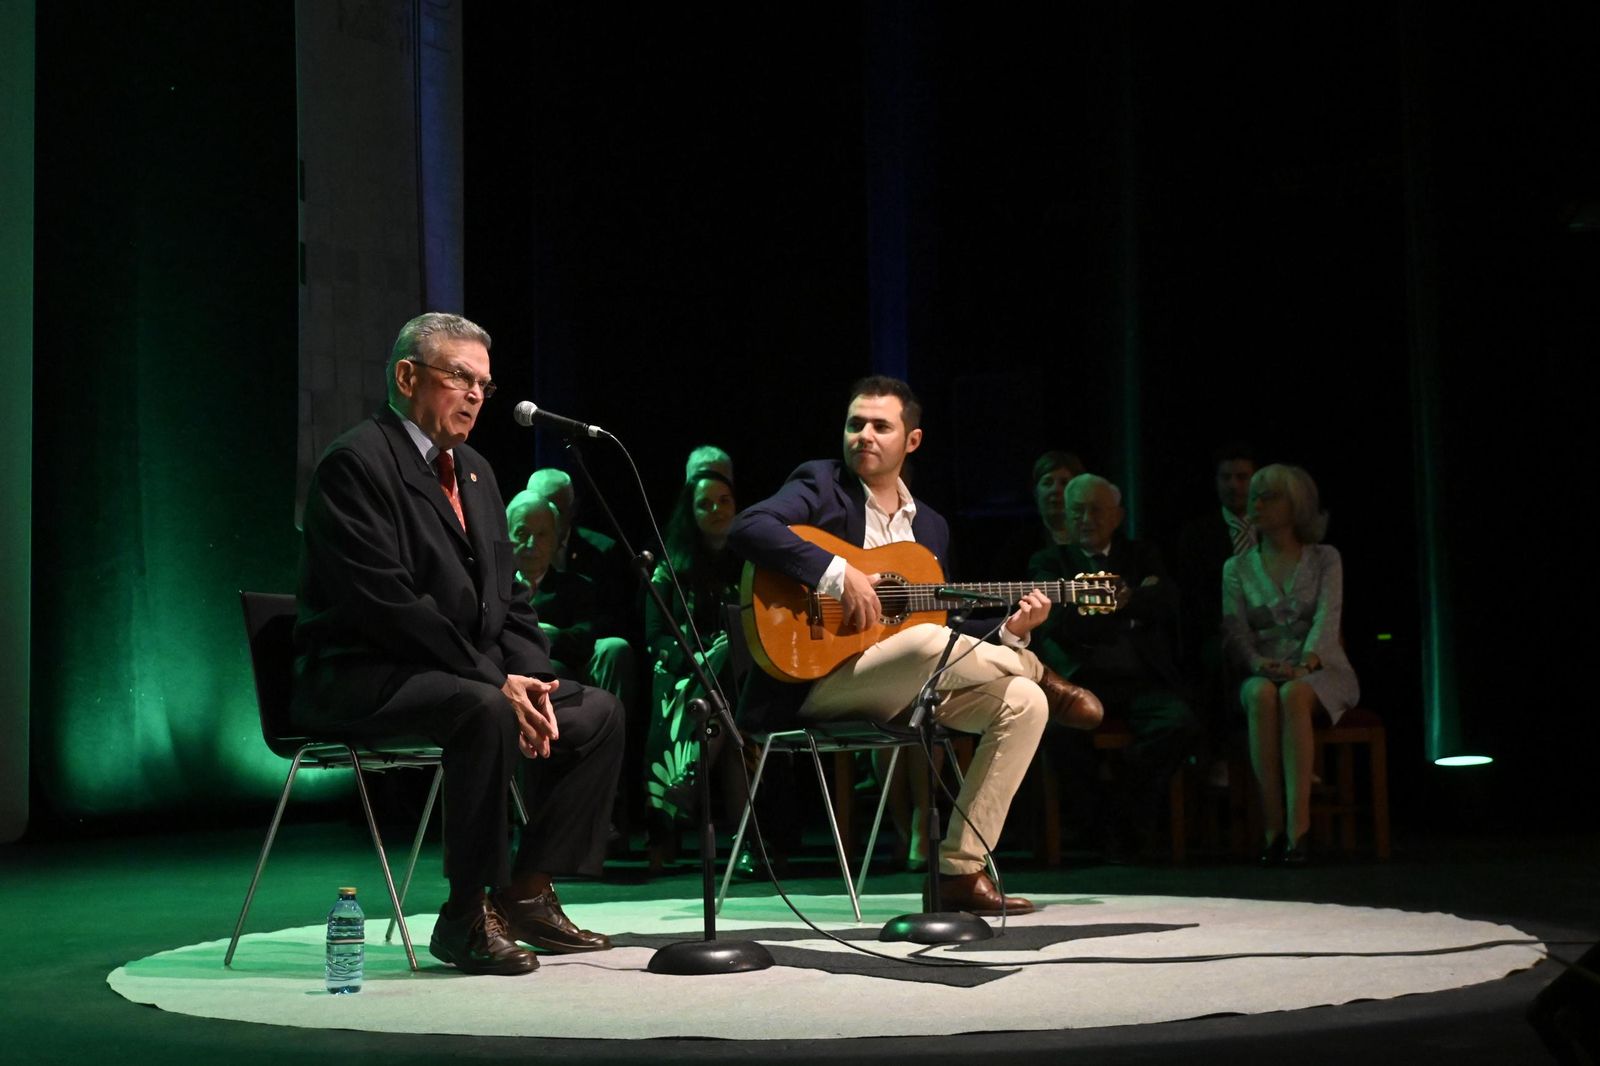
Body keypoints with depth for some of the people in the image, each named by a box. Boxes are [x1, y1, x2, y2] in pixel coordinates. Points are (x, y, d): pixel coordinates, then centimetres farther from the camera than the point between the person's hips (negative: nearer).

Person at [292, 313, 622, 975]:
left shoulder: (474, 472, 17)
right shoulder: (356, 463, -12)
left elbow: (505, 600, 15)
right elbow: (387, 602, -22)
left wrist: (528, 678, -5)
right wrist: (494, 681, -23)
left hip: (469, 675, 9)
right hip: (358, 681, -9)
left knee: (599, 714, 0)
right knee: (485, 712, -35)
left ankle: (528, 894, 6)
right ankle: (467, 917, -22)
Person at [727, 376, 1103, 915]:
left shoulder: (930, 526, 17)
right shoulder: (821, 484, 0)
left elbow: (947, 636, 18)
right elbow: (746, 529, -20)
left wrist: (1007, 632, 0)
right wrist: (839, 573, -27)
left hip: (899, 692, 7)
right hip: (815, 675, -7)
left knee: (1024, 702, -11)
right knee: (927, 642, -36)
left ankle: (961, 871, -10)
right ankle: (1041, 675, -2)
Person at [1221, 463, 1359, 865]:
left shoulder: (1325, 559, 10)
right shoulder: (1237, 568, 14)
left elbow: (1327, 618, -6)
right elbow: (1235, 631, 0)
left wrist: (1305, 665, -26)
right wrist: (1259, 662, -23)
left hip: (1320, 671, -1)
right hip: (1263, 672, 1)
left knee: (1293, 694, -37)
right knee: (1263, 694, -36)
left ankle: (1298, 826, -45)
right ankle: (1273, 827, -41)